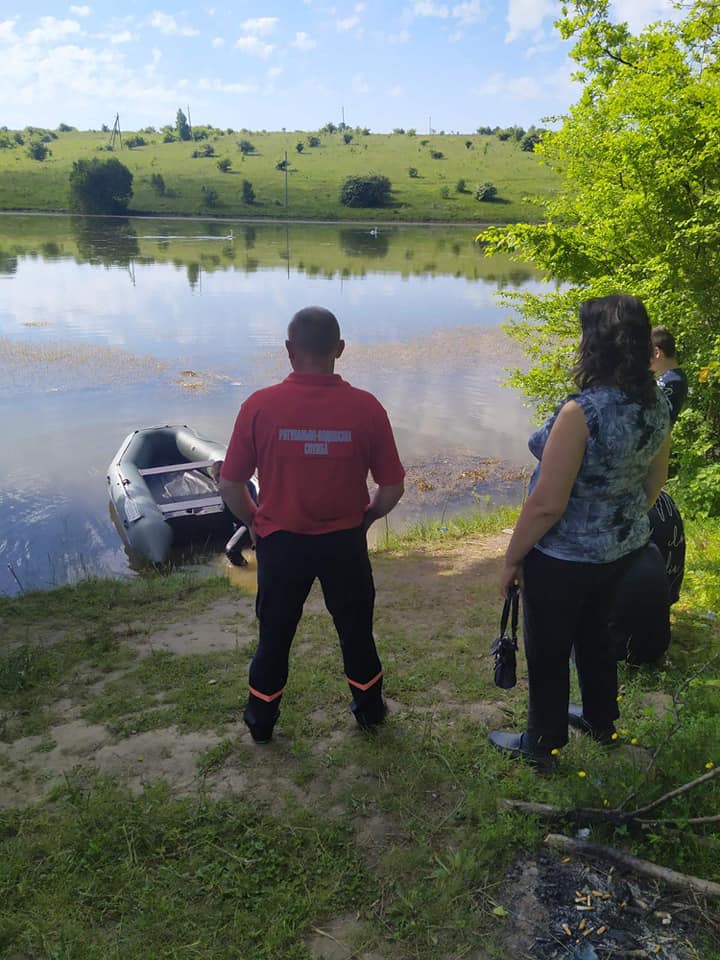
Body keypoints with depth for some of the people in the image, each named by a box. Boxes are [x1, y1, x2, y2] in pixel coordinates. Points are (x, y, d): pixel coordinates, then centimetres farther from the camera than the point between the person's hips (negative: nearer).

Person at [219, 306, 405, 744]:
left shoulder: (260, 406, -15)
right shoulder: (365, 407, -13)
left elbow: (230, 486, -9)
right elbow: (393, 488, -8)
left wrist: (256, 524, 9)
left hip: (280, 543, 0)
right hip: (345, 543, 0)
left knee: (275, 634, 20)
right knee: (356, 630, 22)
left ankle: (261, 720, 38)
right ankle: (369, 709, 41)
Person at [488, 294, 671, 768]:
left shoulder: (582, 412, -29)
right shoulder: (657, 404, -5)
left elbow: (547, 504, -27)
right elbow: (655, 481, 8)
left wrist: (512, 557, -13)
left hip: (565, 557, -7)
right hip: (622, 549, 8)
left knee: (548, 651, 14)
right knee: (595, 634, 29)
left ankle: (542, 744, 34)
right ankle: (602, 721, 50)